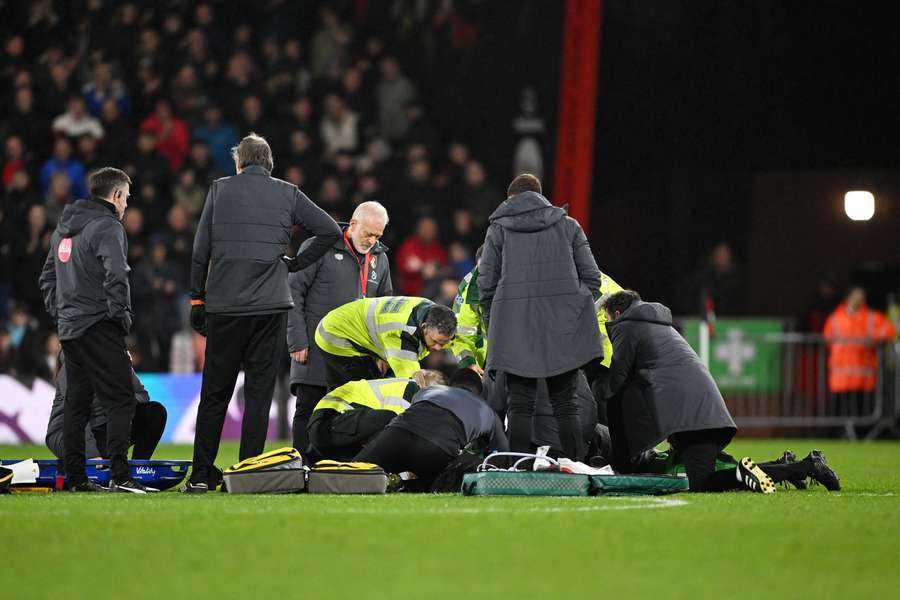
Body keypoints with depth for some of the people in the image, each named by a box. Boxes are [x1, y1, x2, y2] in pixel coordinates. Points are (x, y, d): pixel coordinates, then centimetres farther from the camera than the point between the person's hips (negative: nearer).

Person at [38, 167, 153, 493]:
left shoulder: (64, 228, 18)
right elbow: (116, 278, -21)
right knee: (120, 401, -9)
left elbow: (48, 277, 22)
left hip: (68, 328, 9)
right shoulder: (108, 227, -10)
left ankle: (75, 477, 13)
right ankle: (119, 475, -18)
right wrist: (122, 316, -11)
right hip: (99, 328, -9)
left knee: (77, 404, 12)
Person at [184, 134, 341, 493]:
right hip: (271, 306, 0)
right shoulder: (287, 194, 6)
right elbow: (330, 230, 1)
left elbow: (200, 250, 3)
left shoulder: (220, 190, 4)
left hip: (224, 306, 0)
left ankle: (200, 475, 7)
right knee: (259, 393, 3)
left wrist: (197, 299, 9)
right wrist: (297, 263, 10)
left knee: (214, 393, 7)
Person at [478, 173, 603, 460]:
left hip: (515, 326, -1)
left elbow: (486, 285, 6)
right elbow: (591, 275, 8)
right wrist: (581, 312, 18)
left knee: (520, 405, 1)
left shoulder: (499, 229, 8)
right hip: (563, 326, 1)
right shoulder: (568, 225, 11)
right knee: (565, 404, 4)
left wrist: (493, 325, 15)